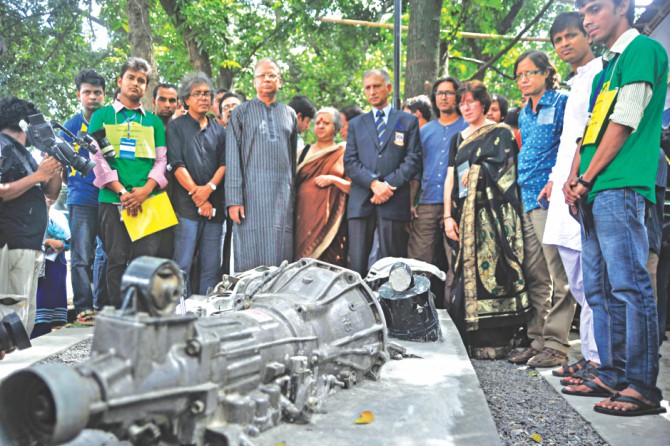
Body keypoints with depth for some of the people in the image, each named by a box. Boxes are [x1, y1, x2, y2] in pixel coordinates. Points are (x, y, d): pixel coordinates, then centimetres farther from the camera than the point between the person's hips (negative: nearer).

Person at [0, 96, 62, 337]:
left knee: (27, 311, 10)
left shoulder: (23, 152, 22)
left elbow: (51, 193, 21)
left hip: (32, 243, 10)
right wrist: (38, 175, -15)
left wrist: (55, 167, 6)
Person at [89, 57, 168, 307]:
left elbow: (162, 159, 10)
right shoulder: (102, 116, 12)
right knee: (117, 258, -1)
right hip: (113, 200, -1)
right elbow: (97, 157, 2)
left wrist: (146, 190, -9)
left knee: (146, 257, -5)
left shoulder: (154, 122, 18)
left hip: (148, 199, 1)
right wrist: (122, 192, -10)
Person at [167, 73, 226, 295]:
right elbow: (177, 164, -3)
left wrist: (209, 188, -9)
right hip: (186, 204, -4)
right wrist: (197, 196, -10)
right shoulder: (176, 127, 7)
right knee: (182, 264, -6)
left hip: (214, 205, 4)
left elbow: (225, 163, 9)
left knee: (211, 266, 3)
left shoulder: (219, 130, 18)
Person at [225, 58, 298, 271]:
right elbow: (232, 159, 2)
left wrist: (294, 194, 10)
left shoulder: (289, 114, 18)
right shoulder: (241, 112, 9)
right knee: (251, 258, -5)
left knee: (281, 254, 1)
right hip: (251, 191, -3)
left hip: (283, 192, 3)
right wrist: (234, 199, -8)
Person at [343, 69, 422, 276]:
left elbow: (413, 159, 2)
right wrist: (374, 182, -10)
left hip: (394, 201, -1)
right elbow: (350, 162, 7)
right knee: (356, 266, -3)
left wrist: (388, 184, -11)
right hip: (360, 202, 2)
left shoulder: (408, 121, 13)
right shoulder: (356, 124, 19)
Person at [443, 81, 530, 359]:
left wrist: (473, 175, 2)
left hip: (492, 213, -6)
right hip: (465, 215, 6)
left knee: (489, 270, -11)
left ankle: (493, 343, -7)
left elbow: (502, 170, -7)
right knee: (467, 271, 2)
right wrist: (448, 216, 6)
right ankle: (469, 341, 7)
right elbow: (450, 178, 15)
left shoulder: (500, 132, 4)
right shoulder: (458, 139, 21)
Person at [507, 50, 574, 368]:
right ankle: (537, 340, 16)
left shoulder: (562, 103, -1)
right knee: (534, 277, 9)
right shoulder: (524, 115, 22)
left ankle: (556, 345, 1)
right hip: (526, 200, 8)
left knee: (558, 276, -5)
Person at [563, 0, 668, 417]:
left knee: (629, 285, -10)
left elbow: (623, 124, -10)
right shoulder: (605, 67, 25)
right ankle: (612, 375, 17)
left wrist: (587, 179, -9)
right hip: (594, 193, 9)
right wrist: (574, 179, 7)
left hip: (620, 187, -9)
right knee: (600, 289, 9)